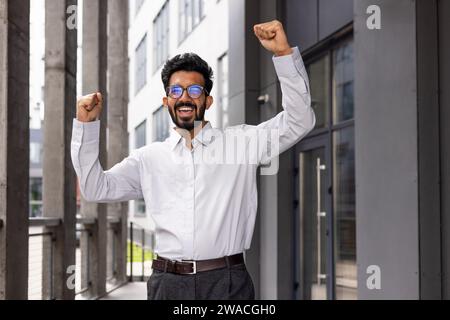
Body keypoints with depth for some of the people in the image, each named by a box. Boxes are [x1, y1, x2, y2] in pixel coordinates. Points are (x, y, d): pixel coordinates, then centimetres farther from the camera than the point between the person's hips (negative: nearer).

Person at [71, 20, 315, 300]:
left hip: (228, 281, -1)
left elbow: (299, 121, -1)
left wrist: (284, 53, -12)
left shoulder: (241, 142, 7)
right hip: (168, 282, 2)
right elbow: (96, 188, 11)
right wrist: (86, 125, 2)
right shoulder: (149, 158, 13)